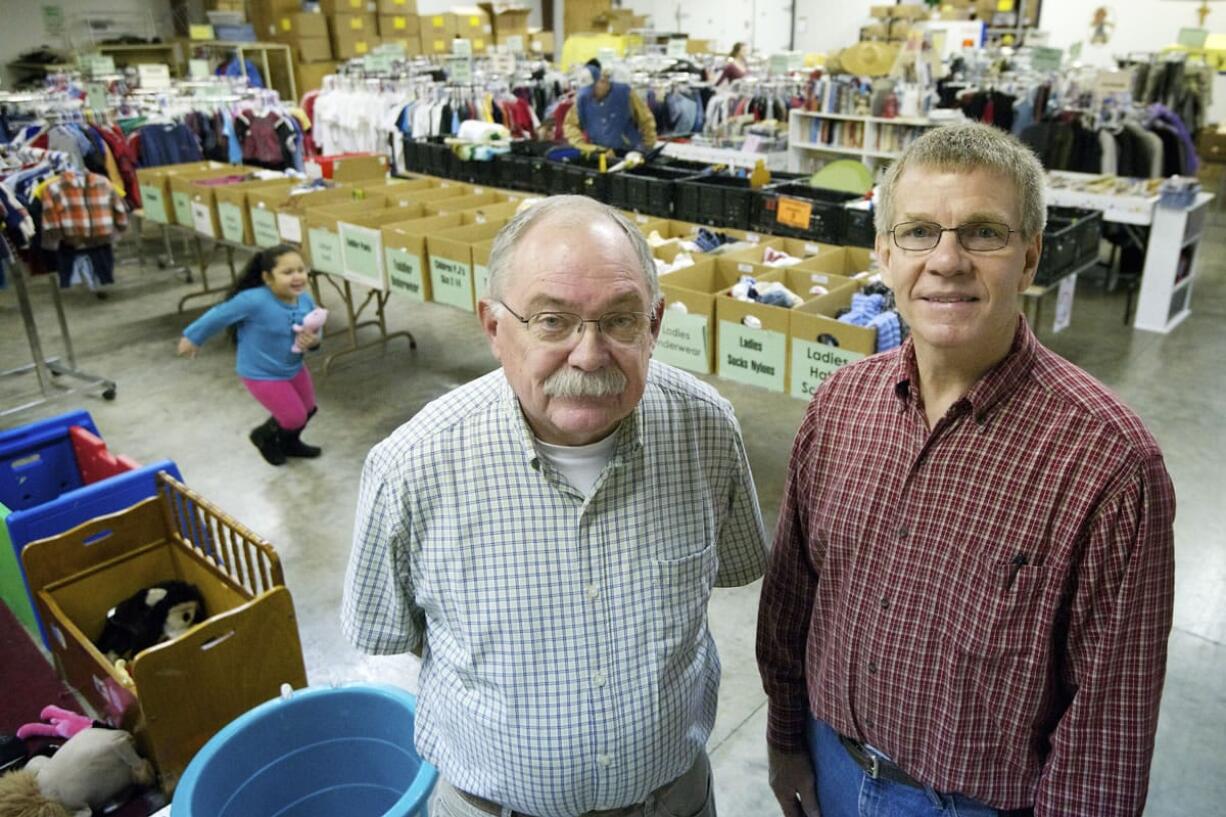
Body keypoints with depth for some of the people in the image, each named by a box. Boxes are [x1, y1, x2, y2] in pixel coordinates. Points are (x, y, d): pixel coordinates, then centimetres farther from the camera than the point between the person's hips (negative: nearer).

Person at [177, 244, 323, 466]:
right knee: (294, 418, -1)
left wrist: (313, 341, -23)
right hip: (261, 373, -6)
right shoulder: (254, 300, -32)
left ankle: (289, 443, 52)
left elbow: (314, 332, 2)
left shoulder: (305, 300, -14)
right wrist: (192, 337, -2)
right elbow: (219, 315, -16)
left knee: (308, 409, 19)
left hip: (293, 367, 6)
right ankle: (264, 437, 34)